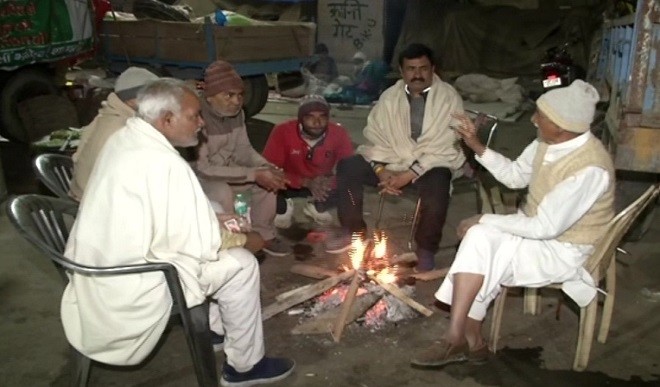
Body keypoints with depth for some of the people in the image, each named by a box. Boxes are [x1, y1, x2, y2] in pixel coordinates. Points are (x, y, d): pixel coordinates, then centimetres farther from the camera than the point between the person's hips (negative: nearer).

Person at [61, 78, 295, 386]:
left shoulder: (123, 139, 2)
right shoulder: (165, 164, -26)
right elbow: (199, 245, -21)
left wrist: (212, 217, 10)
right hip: (127, 291, -9)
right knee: (241, 263, 0)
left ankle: (214, 327, 36)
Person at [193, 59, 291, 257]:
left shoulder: (237, 113, -7)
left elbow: (243, 150, 2)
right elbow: (202, 168, -34)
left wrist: (267, 168, -19)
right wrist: (253, 174, -35)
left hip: (225, 169, 8)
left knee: (268, 178, -5)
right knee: (223, 192, -35)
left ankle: (263, 235, 8)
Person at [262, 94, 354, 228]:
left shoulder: (338, 133, -22)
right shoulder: (282, 132, -27)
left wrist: (332, 181, -40)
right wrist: (306, 182, -40)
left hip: (321, 184, 2)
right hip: (290, 185, -1)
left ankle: (318, 208, 10)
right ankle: (284, 208, 8)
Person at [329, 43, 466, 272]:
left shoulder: (448, 98, -9)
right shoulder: (390, 96, 3)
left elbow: (442, 147, -16)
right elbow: (375, 136, 0)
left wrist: (409, 174, -24)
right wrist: (381, 170, -18)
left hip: (431, 163, -4)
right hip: (392, 160, 4)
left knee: (437, 186, -37)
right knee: (347, 166, -14)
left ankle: (426, 250, -14)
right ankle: (353, 231, 3)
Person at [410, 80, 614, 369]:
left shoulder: (589, 169, -30)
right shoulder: (548, 142, -5)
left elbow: (545, 227, -29)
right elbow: (515, 176, 11)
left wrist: (485, 221, -22)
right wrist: (476, 146, -1)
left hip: (566, 250, -7)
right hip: (537, 229, 8)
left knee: (480, 240, -25)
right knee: (478, 239, -18)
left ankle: (457, 338, -14)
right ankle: (470, 340, -10)